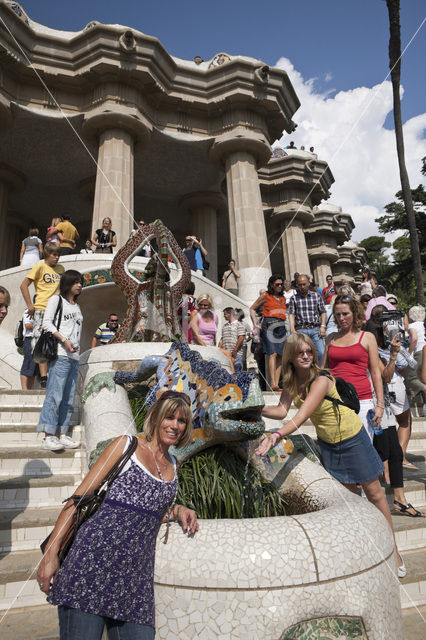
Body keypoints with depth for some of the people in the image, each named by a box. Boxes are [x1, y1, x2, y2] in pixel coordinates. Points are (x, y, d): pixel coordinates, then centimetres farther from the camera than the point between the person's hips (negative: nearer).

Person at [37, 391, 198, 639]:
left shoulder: (172, 464, 16)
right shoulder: (126, 445, 0)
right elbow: (80, 496, -2)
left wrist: (176, 511, 8)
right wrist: (51, 552, -8)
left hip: (137, 570, 5)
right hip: (95, 557, -5)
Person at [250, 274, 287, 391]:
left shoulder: (283, 298, 22)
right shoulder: (265, 296, 9)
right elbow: (252, 308, 13)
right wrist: (255, 324, 3)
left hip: (282, 327, 5)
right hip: (269, 325, -5)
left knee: (280, 356, -1)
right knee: (272, 354, -17)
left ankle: (277, 383, -1)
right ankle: (272, 383, -22)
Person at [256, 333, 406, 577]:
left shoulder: (321, 380, -31)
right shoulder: (291, 382, -10)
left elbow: (301, 416, -42)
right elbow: (282, 410, -19)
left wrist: (278, 434, -54)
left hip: (352, 437, -5)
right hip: (327, 442, 5)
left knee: (374, 493, 9)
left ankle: (393, 549, 26)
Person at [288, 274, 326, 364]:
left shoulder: (317, 296, 15)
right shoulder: (294, 298, 11)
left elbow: (323, 312, 13)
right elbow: (292, 315, 3)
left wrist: (323, 326, -1)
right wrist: (292, 329, -10)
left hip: (315, 329, 1)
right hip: (301, 330, -1)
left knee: (321, 353, -12)